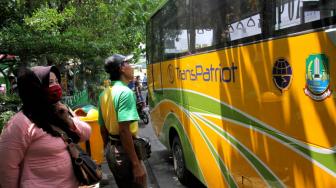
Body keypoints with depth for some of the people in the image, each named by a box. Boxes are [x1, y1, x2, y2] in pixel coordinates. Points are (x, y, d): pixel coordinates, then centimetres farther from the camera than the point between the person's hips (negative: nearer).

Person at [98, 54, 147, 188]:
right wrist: (136, 164, -24)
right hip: (124, 151, -9)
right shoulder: (125, 92, -18)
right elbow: (124, 131, -26)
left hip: (111, 150, 9)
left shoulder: (104, 94, 8)